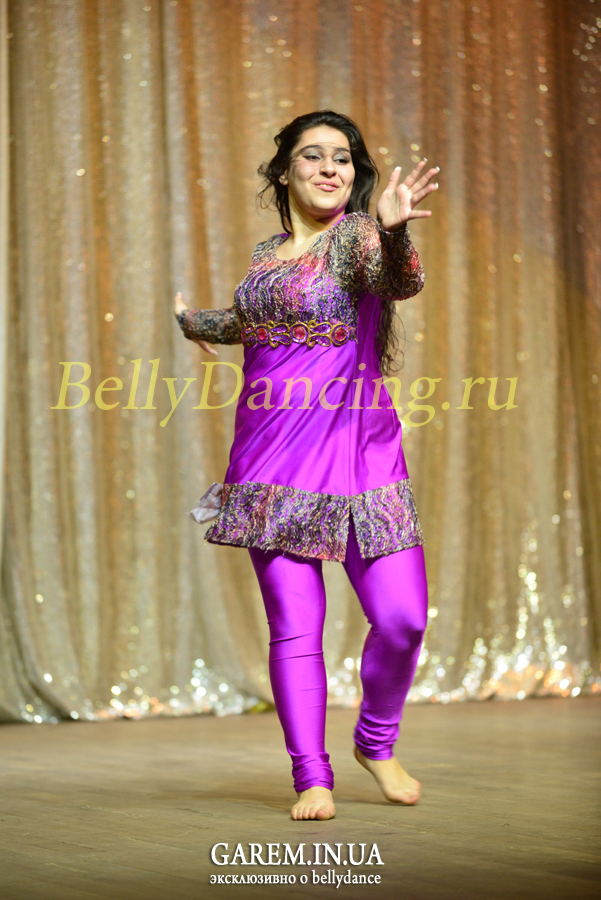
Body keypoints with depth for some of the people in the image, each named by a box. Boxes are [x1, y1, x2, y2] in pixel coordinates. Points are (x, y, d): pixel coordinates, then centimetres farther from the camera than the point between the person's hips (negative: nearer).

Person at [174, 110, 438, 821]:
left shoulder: (357, 234, -2)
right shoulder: (268, 252, 13)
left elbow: (400, 281, -25)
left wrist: (393, 229, -47)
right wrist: (193, 322, 53)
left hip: (356, 451, -3)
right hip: (272, 458, 4)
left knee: (403, 616, -8)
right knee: (294, 624, -2)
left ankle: (376, 742, 18)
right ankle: (311, 778, 7)